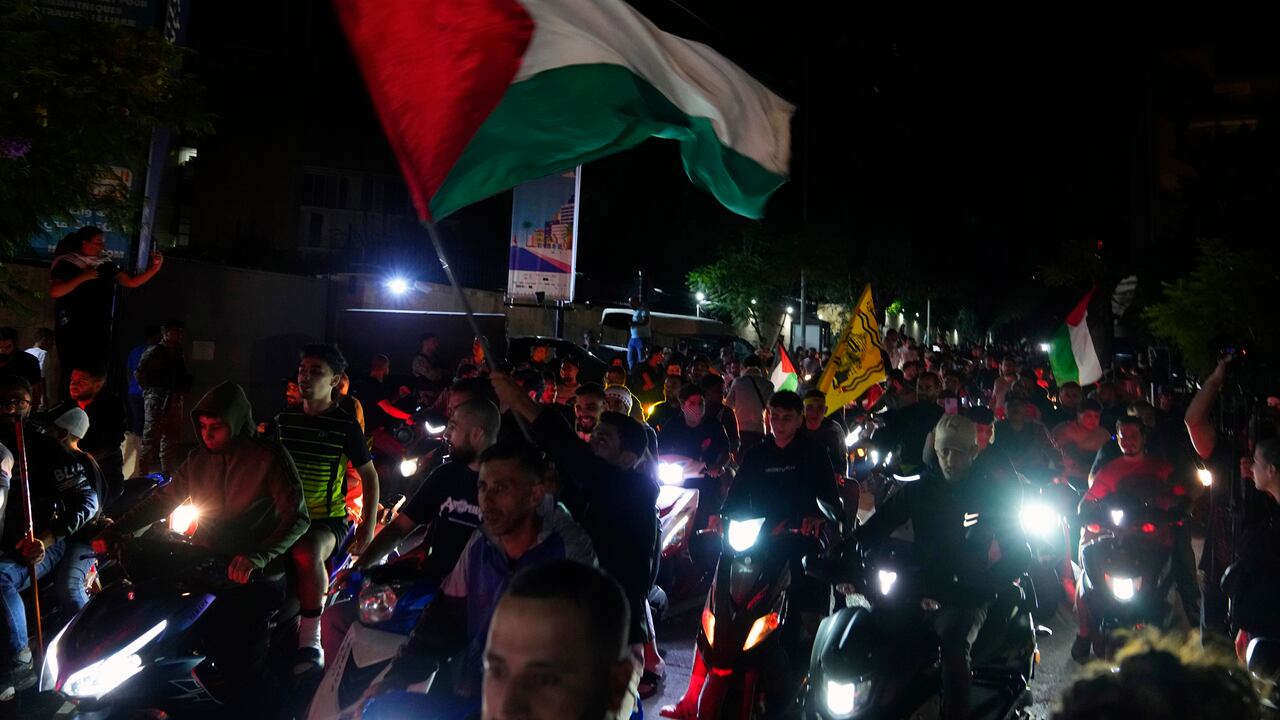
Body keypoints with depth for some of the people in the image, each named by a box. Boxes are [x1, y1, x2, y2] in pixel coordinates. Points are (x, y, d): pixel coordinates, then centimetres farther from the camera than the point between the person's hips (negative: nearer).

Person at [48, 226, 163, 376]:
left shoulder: (106, 266, 11)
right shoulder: (66, 264, -2)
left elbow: (132, 282, 4)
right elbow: (54, 292, -13)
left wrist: (155, 267, -8)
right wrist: (83, 277, -14)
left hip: (100, 333, 5)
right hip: (72, 333, -5)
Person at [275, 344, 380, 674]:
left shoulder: (345, 426, -4)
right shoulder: (284, 420, 10)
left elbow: (370, 476, 3)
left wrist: (368, 527, -3)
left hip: (327, 519, -5)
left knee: (306, 553, -37)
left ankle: (310, 642, -22)